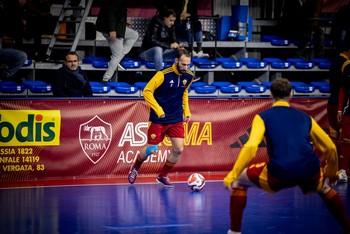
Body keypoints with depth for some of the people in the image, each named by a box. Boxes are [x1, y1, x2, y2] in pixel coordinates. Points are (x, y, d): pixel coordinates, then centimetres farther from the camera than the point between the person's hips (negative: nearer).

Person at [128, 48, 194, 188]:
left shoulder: (189, 76, -2)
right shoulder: (163, 75, -19)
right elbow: (147, 91, -15)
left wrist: (186, 110, 11)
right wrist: (158, 110, -21)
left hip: (177, 120, 4)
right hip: (159, 119, -4)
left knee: (178, 150, -6)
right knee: (151, 150, 2)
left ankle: (163, 176, 16)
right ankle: (135, 168, 34)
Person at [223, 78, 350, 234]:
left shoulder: (263, 117, 12)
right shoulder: (305, 118, 22)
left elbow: (251, 147, -5)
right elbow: (330, 147, 23)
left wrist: (232, 175, -2)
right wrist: (331, 174, 40)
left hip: (279, 173, -3)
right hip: (310, 171, 3)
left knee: (238, 182, 21)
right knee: (325, 186, 38)